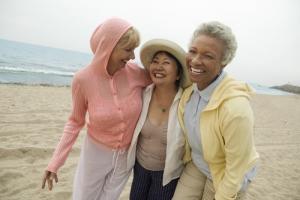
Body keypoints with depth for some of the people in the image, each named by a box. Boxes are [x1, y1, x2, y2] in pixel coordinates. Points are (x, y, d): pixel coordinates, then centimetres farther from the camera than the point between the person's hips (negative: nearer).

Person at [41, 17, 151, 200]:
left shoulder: (136, 74, -18)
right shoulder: (83, 79, -20)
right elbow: (76, 122, -7)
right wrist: (55, 163, -8)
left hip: (126, 155, 1)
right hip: (95, 153, -1)